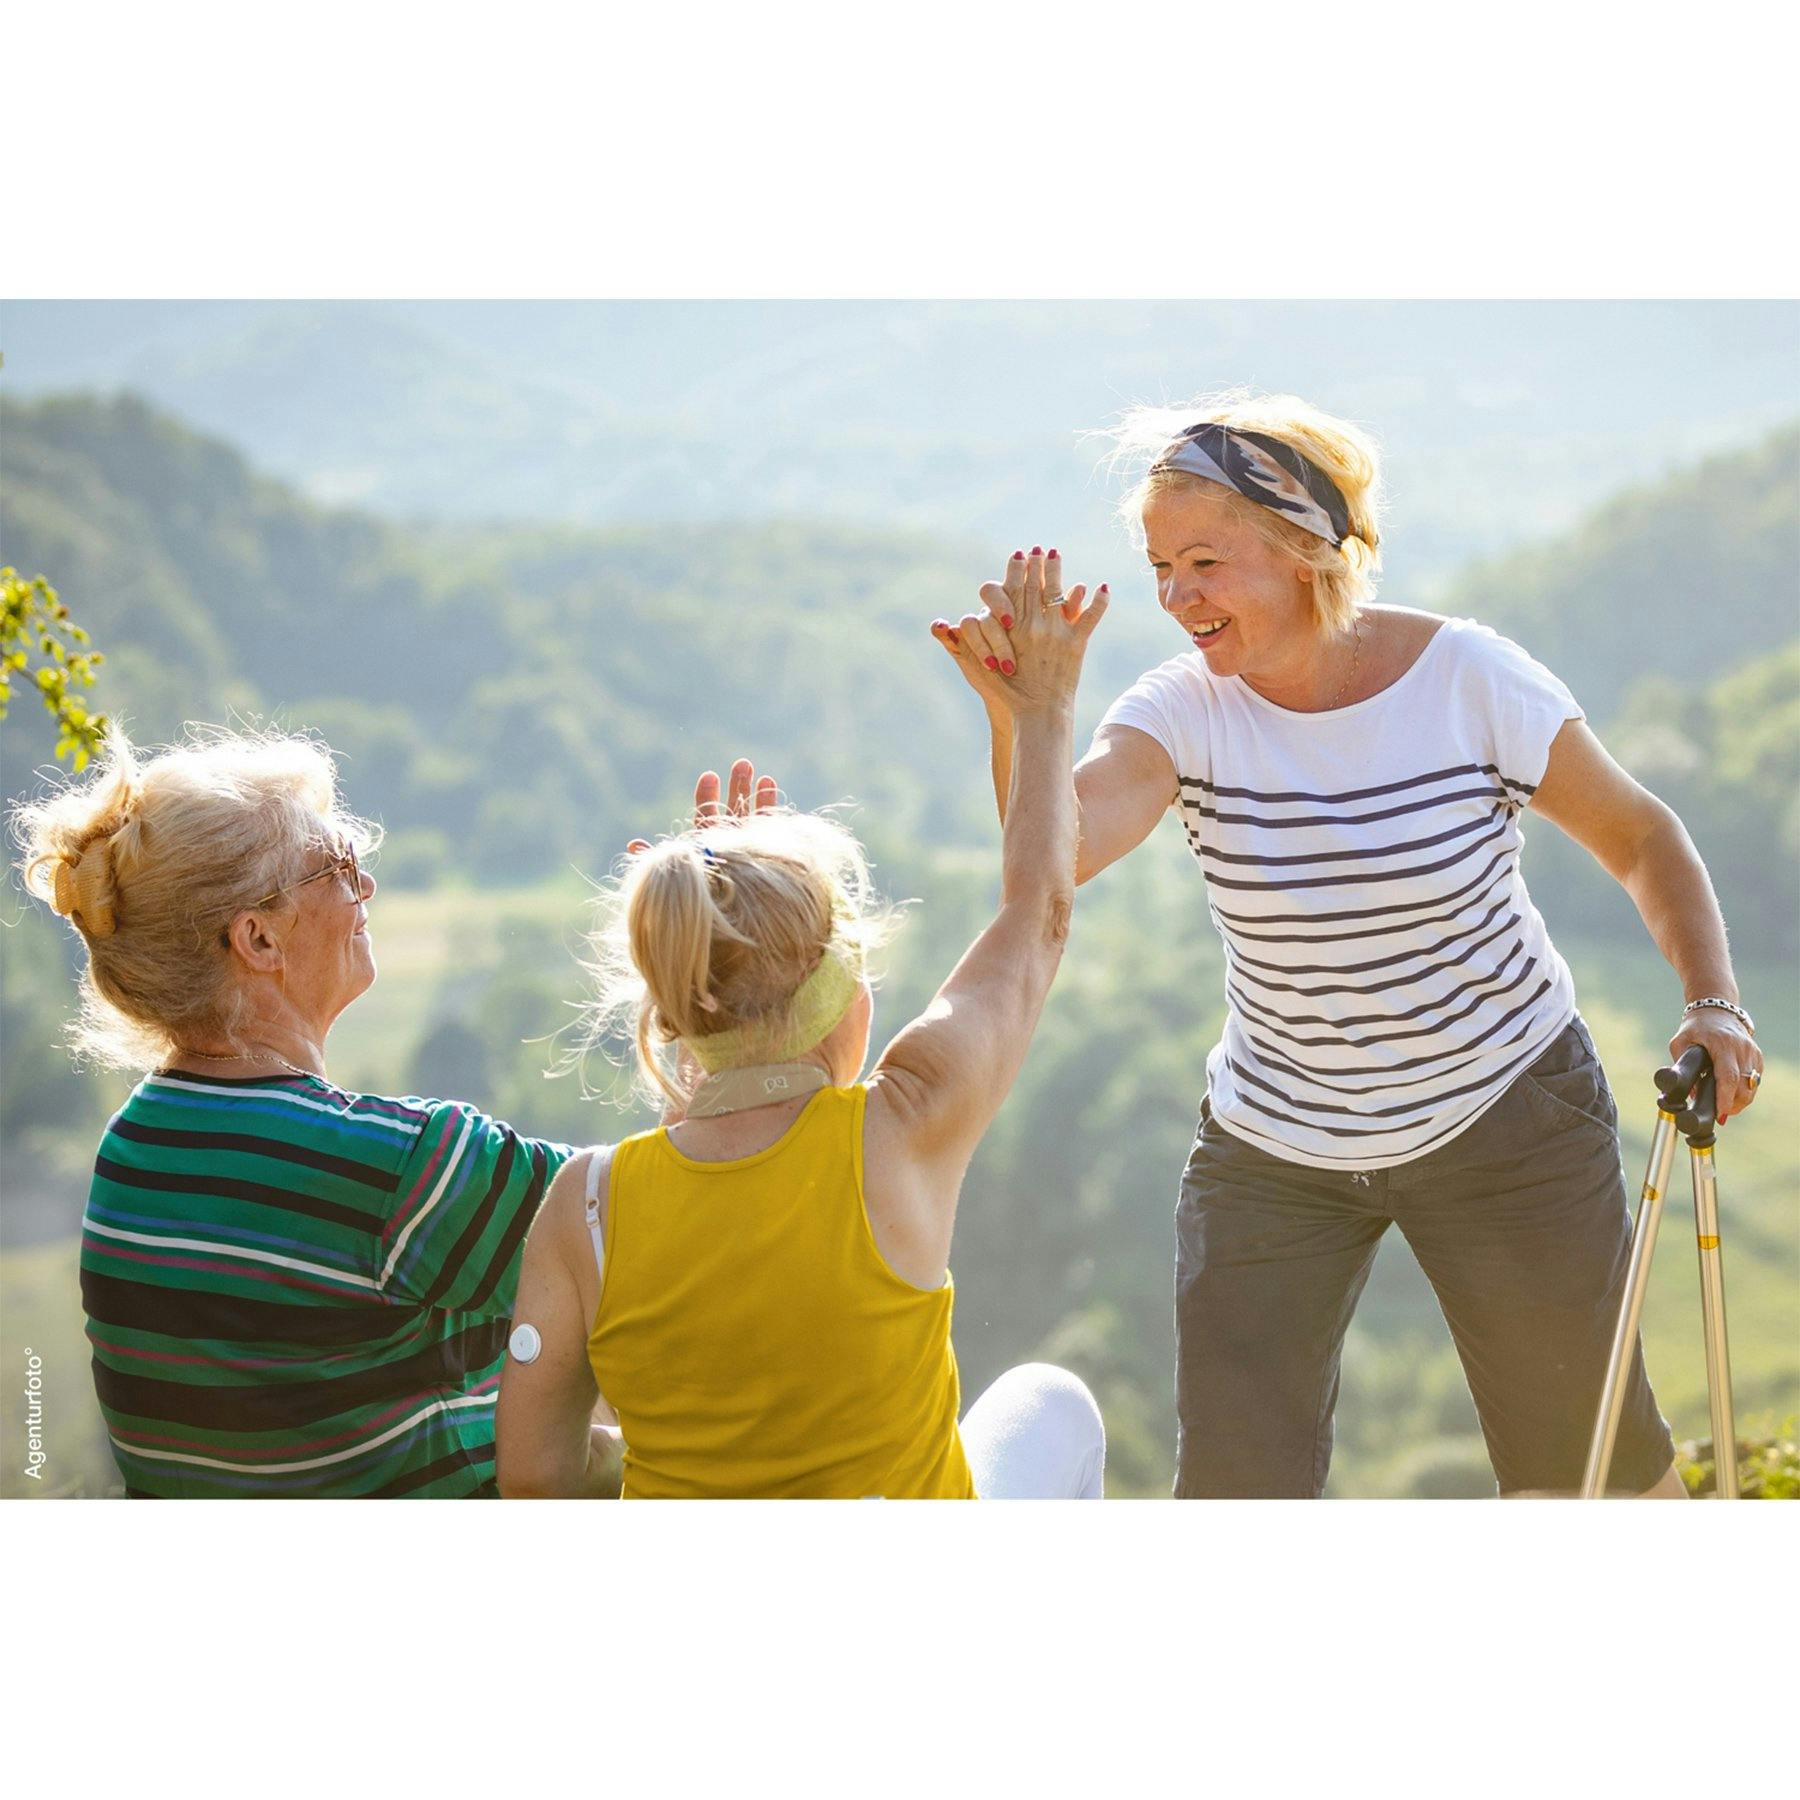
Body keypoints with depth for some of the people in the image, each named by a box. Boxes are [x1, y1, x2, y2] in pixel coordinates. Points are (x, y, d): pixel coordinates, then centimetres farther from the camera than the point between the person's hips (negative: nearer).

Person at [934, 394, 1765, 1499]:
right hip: (1272, 1147, 1)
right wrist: (1019, 713, -52)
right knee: (1233, 1485, -4)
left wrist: (1715, 1004, -16)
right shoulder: (1186, 712, -14)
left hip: (1505, 1113, -1)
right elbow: (1061, 851, -34)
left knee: (1585, 1457, 12)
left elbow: (1639, 837, -2)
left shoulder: (1471, 681, -16)